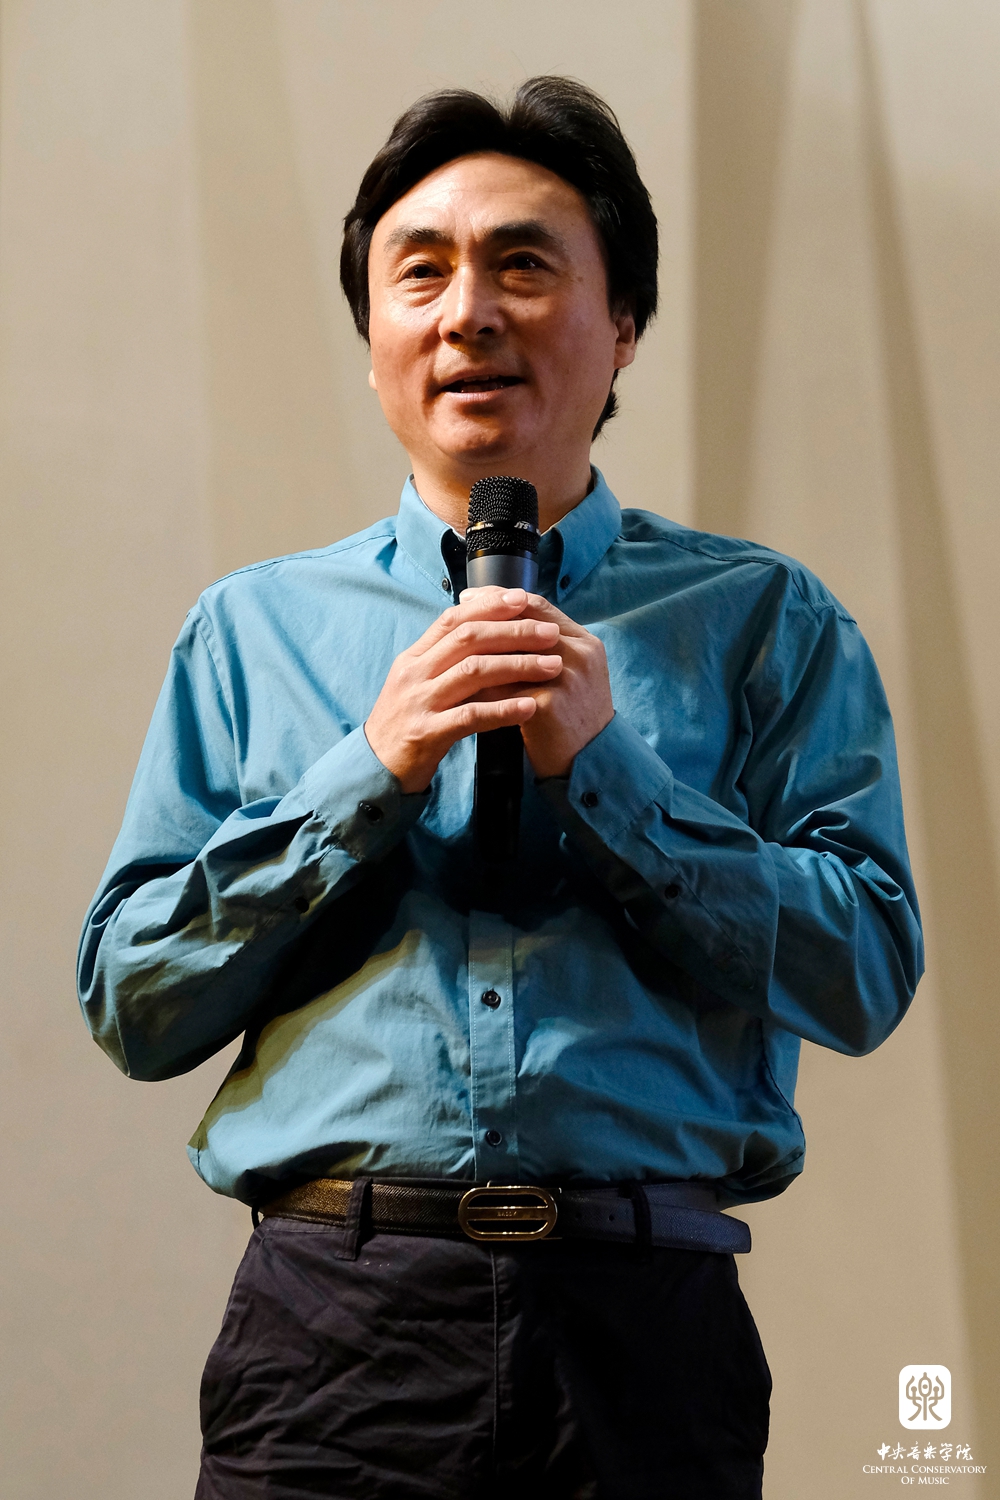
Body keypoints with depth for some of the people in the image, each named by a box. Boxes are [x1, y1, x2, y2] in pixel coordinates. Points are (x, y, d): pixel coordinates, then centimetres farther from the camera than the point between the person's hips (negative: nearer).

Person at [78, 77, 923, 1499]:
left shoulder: (762, 621, 9)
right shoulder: (252, 630, 11)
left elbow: (867, 972, -1)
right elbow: (130, 1005, 4)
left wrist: (605, 768, -9)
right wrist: (373, 770, -6)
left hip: (647, 1328, 0)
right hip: (334, 1317, 1)